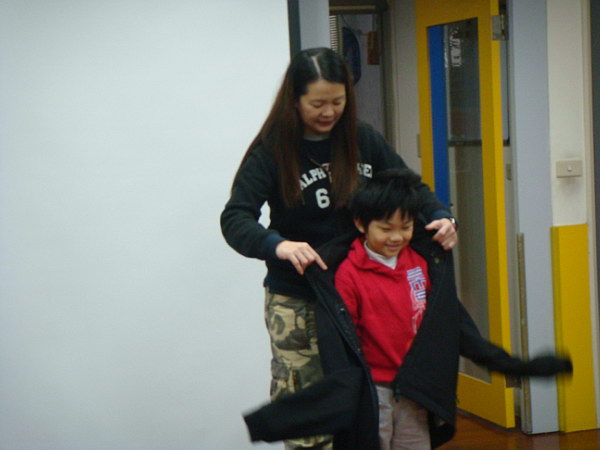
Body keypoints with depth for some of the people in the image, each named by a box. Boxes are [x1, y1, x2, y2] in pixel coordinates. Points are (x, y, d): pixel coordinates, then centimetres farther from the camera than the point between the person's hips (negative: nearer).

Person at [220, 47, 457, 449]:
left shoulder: (362, 140, 3)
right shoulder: (272, 151, -8)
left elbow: (409, 186, 9)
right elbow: (235, 219, -17)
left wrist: (439, 216, -13)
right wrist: (278, 246, -37)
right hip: (297, 303, -3)